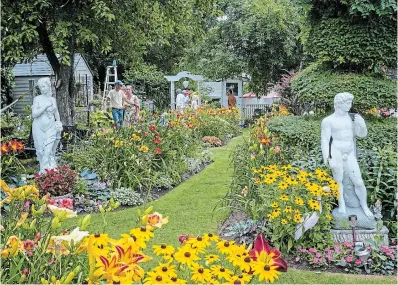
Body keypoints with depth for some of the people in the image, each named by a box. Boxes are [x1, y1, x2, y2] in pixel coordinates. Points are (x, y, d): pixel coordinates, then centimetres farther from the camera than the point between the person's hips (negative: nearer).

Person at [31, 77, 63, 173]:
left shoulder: (53, 99, 8)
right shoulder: (37, 99, -3)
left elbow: (56, 112, 23)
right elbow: (34, 114, -13)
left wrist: (59, 123, 16)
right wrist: (46, 106, -15)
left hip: (51, 128, 2)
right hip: (39, 127, -1)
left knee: (48, 151, -10)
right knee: (41, 151, 3)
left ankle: (44, 171, -10)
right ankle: (42, 169, 18)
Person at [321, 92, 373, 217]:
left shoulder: (352, 118, 8)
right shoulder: (328, 120, -4)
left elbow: (362, 134, 17)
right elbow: (325, 140, -6)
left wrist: (362, 125, -4)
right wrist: (327, 158, -14)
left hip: (350, 155, 4)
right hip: (336, 154, -4)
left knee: (359, 182, 4)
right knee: (338, 181, 0)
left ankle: (364, 207, 19)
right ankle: (342, 206, 11)